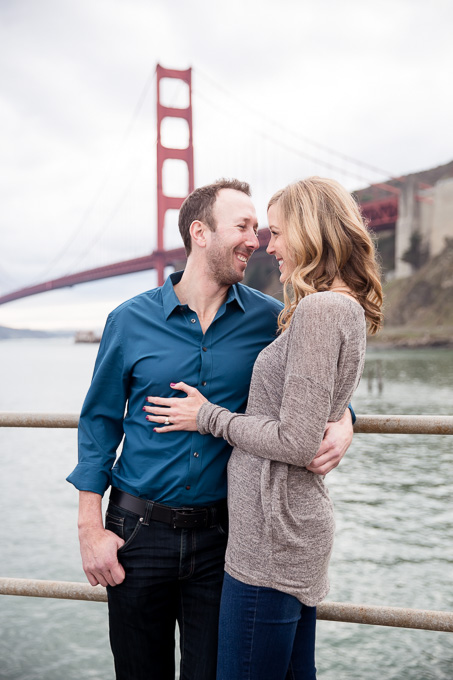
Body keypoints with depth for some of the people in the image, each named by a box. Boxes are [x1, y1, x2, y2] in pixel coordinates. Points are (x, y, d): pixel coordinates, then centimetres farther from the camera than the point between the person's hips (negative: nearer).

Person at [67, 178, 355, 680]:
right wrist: (90, 529, -3)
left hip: (223, 532, 0)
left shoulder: (269, 319, -2)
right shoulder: (131, 320, -4)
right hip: (139, 531, 0)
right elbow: (99, 422, 1)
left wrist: (341, 423, -13)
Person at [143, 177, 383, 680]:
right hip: (300, 527, 10)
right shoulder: (348, 309, 11)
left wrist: (209, 417, -9)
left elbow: (296, 444, -22)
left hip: (274, 538, -10)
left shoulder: (318, 310, -19)